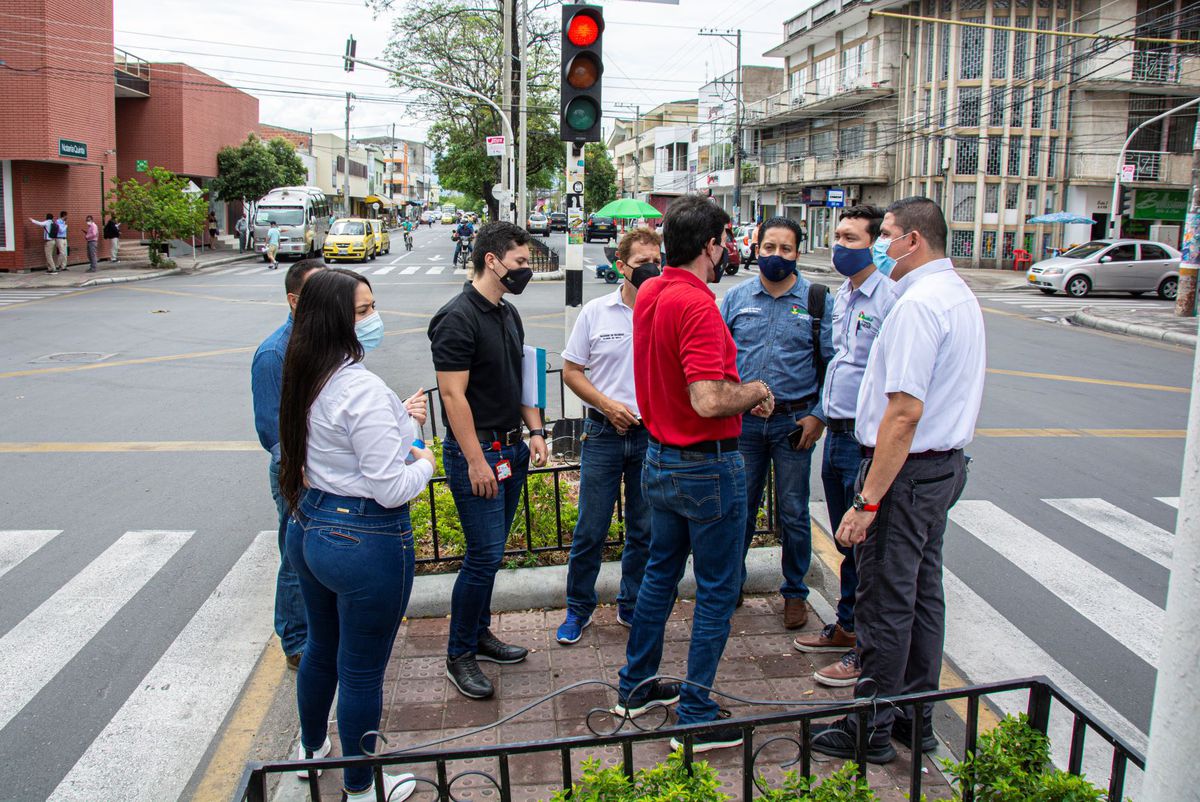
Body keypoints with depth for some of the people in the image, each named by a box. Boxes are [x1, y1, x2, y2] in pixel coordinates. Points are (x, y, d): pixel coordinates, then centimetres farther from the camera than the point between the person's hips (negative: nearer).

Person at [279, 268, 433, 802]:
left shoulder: (305, 380, 4)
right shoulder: (363, 388, -24)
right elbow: (390, 489, -24)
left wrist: (398, 423, 9)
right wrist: (423, 462, -5)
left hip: (309, 530, 9)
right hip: (367, 542, -9)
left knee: (322, 648, 28)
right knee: (362, 671, 9)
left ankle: (311, 749, 50)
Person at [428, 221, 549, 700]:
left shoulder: (508, 314, 13)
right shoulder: (458, 318, -15)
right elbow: (453, 394, -19)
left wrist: (534, 431, 9)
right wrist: (475, 461, -20)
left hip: (510, 449, 9)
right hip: (476, 453, -8)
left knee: (490, 551, 16)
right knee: (485, 554, -6)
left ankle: (480, 634, 30)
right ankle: (459, 655, 9)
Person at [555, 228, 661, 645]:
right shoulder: (596, 311, 0)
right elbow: (571, 370, 4)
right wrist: (607, 404, -9)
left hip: (653, 435, 1)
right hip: (604, 434, 0)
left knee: (645, 530, 13)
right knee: (590, 529, 5)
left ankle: (632, 606, 30)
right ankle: (579, 607, 23)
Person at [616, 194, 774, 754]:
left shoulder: (649, 294, 5)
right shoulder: (696, 305, -23)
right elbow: (708, 401, -31)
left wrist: (738, 388, 9)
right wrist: (755, 391, -12)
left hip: (659, 460, 9)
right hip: (707, 467, -9)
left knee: (661, 572, 22)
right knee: (717, 591, 5)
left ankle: (635, 686, 34)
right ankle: (696, 718, 15)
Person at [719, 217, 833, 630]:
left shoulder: (816, 299, 0)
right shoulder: (736, 297, 5)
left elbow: (830, 363, 0)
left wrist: (819, 416, -7)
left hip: (794, 422, -1)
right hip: (743, 421, 2)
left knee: (793, 514, 8)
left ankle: (795, 592, 24)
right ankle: (730, 584, 27)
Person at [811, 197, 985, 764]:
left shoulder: (918, 304, -20)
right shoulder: (960, 295, 13)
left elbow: (905, 412, -26)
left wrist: (867, 502, -24)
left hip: (906, 469, -10)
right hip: (947, 462, 10)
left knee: (885, 601, 1)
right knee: (922, 592, 17)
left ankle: (871, 732, 14)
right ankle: (916, 717, 30)